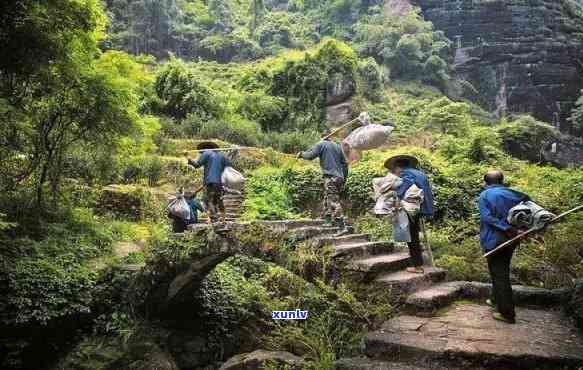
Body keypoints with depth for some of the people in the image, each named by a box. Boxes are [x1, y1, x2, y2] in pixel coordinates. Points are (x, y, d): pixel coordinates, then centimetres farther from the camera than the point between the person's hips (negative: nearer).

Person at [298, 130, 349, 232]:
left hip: (330, 177, -7)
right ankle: (328, 221, 20)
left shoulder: (321, 145, 1)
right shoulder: (338, 146, 19)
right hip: (339, 177, 7)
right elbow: (345, 163, 20)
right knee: (326, 200, 19)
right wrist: (344, 178, 26)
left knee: (334, 202, -11)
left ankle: (342, 227, -18)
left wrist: (301, 154, 12)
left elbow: (310, 155, -8)